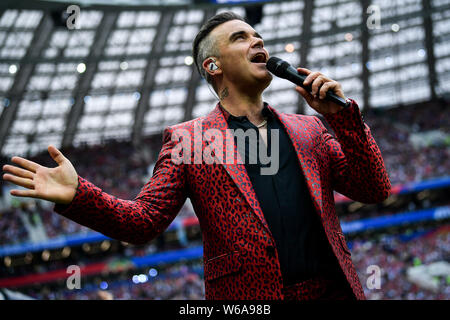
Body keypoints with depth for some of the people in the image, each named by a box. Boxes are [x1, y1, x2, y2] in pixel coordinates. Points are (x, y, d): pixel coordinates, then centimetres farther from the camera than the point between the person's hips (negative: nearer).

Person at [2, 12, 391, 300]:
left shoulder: (308, 129, 15)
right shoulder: (186, 139, 5)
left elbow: (374, 190, 10)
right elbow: (143, 220, -1)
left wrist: (342, 113, 0)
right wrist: (77, 195, -18)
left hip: (334, 290, 3)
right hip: (249, 295, -3)